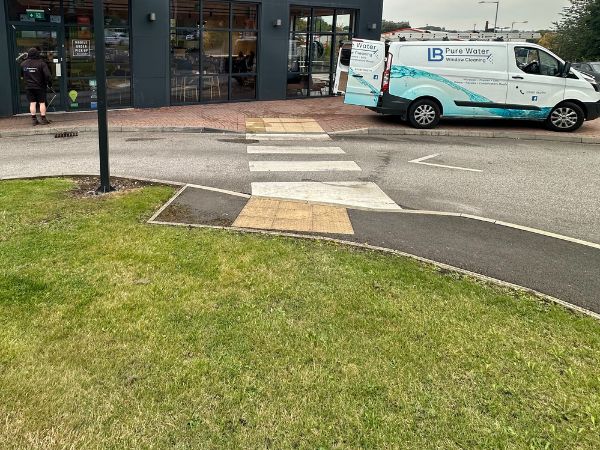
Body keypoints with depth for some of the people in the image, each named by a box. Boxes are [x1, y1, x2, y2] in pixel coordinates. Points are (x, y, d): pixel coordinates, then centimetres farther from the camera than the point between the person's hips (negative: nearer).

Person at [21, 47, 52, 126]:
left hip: (29, 87, 4)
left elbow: (21, 75, 13)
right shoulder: (41, 63, -12)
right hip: (40, 87, -3)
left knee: (32, 103, 7)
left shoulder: (23, 64, 3)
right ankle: (43, 119, 5)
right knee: (42, 103, 4)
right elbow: (48, 75, -15)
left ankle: (34, 119, 8)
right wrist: (49, 83, -2)